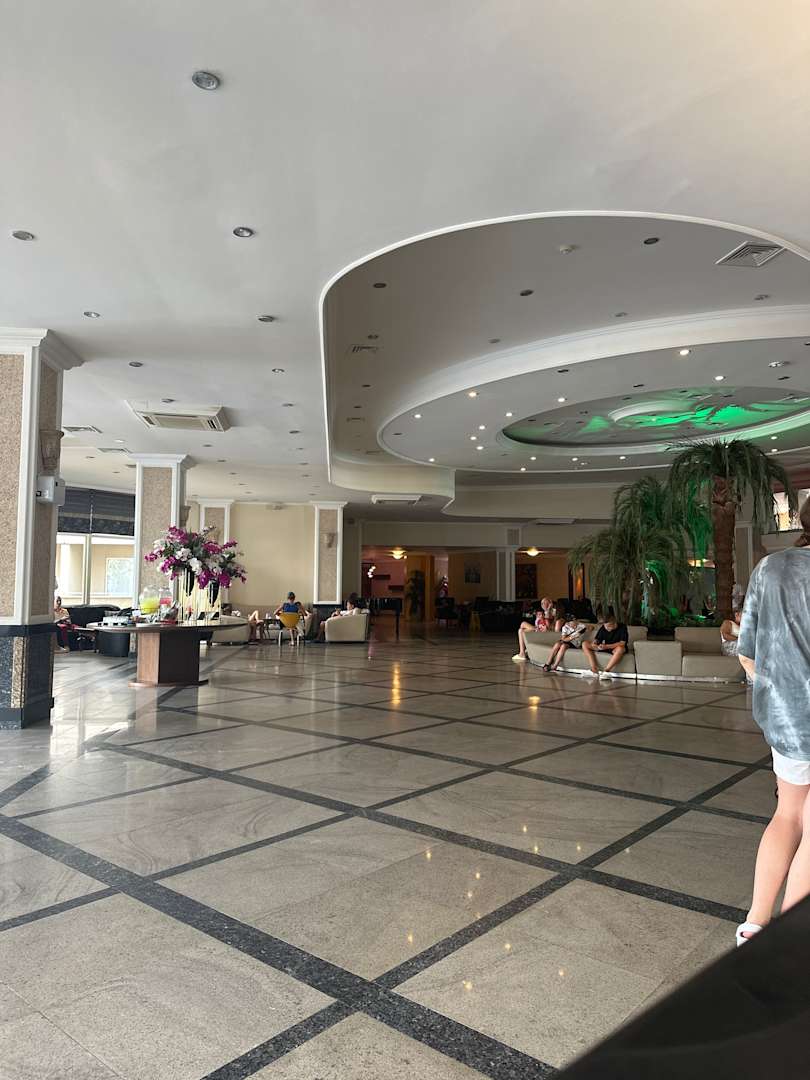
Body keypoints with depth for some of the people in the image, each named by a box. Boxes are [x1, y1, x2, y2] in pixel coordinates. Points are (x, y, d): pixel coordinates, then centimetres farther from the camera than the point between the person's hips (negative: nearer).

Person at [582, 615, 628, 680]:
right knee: (585, 644, -12)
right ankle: (594, 669, -23)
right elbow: (597, 639, -1)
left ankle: (606, 671, -37)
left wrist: (607, 646, -36)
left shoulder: (622, 627, -18)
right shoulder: (603, 628, -5)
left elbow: (622, 643, -26)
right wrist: (594, 642, -27)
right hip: (604, 647, 5)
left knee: (620, 649, -42)